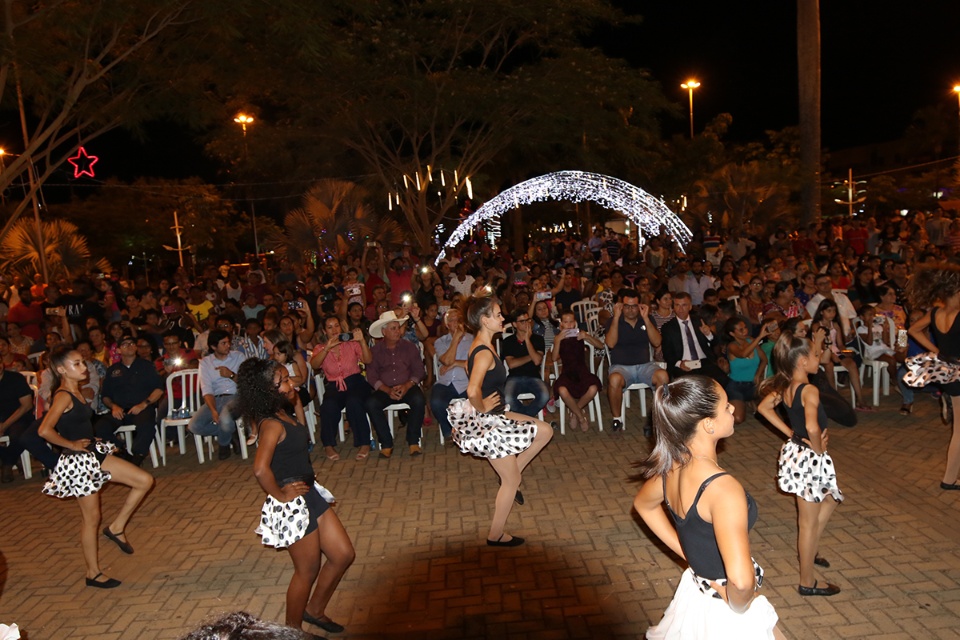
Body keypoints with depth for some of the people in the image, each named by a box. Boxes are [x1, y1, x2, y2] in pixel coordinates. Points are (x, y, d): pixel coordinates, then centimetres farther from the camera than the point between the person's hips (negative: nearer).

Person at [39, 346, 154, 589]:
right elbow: (45, 431, -30)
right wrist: (72, 445, -17)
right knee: (92, 517, 3)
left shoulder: (76, 392, 9)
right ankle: (93, 574, 18)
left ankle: (117, 527, 16)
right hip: (79, 461, -9)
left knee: (145, 481, 4)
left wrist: (88, 440, 8)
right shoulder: (63, 396, -18)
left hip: (95, 453, 9)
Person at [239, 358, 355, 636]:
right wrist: (279, 494, -23)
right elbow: (261, 470, -36)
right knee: (308, 570, 9)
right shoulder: (273, 425, -24)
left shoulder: (283, 415, 3)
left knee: (343, 555, 16)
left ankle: (315, 610, 37)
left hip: (310, 495, 9)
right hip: (292, 505, -9)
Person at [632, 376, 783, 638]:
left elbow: (643, 504, 13)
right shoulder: (723, 487, -32)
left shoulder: (671, 466, -9)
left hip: (693, 595, 7)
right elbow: (741, 579, -40)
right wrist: (739, 606, -19)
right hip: (726, 615, -7)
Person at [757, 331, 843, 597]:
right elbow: (813, 428, -39)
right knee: (808, 522, 6)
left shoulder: (783, 386, -1)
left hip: (795, 451, 9)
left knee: (830, 500, 30)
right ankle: (808, 582, 21)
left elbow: (764, 407, 14)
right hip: (809, 458, -9)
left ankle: (810, 552, 39)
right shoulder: (809, 390, -26)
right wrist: (819, 449, -20)